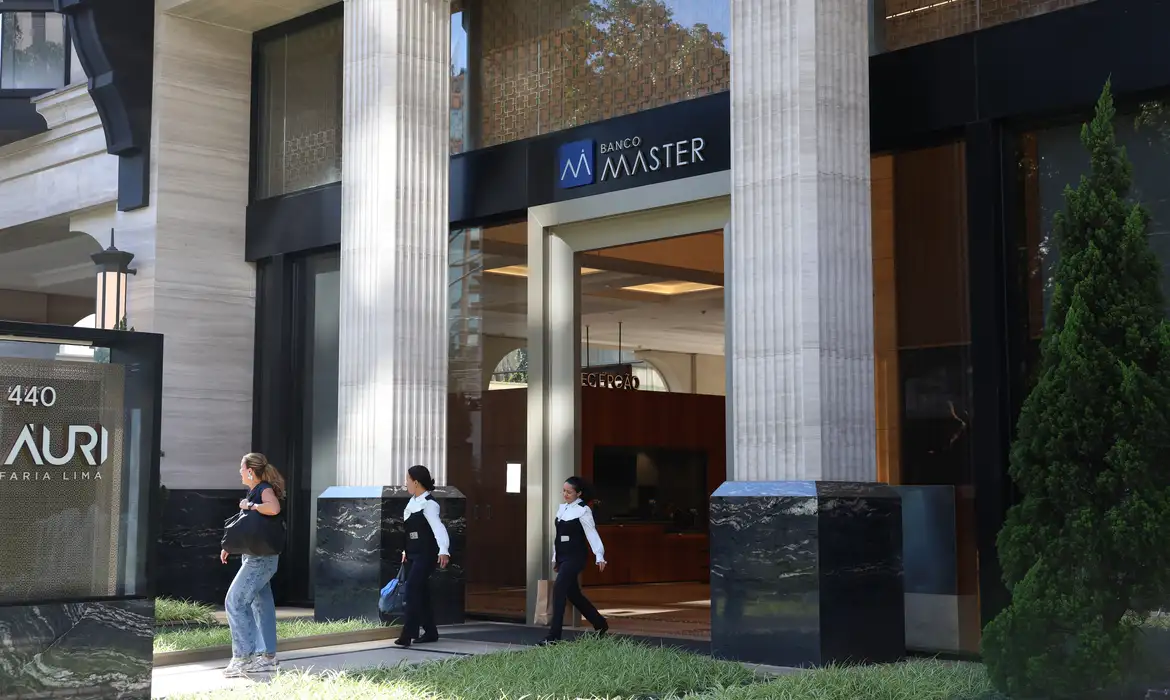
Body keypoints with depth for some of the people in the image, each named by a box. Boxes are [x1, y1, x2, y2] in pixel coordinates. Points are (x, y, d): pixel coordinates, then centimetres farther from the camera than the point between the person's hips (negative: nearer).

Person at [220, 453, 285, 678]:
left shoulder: (265, 490, -13)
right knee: (261, 604, 11)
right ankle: (267, 656, 15)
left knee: (235, 601, -11)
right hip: (256, 557, 10)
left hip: (261, 558, -10)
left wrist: (250, 506, -22)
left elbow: (274, 508, -36)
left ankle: (243, 657, -9)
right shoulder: (253, 491, 15)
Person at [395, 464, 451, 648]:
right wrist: (406, 551, 25)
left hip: (426, 555, -9)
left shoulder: (428, 504, -15)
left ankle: (407, 635, -15)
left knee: (413, 591, -14)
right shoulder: (413, 502, 11)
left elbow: (438, 527, -27)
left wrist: (444, 550, -39)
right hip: (413, 555, 9)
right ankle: (430, 633, 20)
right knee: (420, 593, 12)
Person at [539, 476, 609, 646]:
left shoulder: (583, 511, -10)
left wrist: (599, 556, -25)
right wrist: (555, 557, 20)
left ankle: (554, 636, -14)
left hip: (575, 557, -9)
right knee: (572, 593, 15)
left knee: (559, 589, -17)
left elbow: (592, 533, -17)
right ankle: (600, 625, 33)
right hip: (563, 557, 9)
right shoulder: (562, 508, 13)